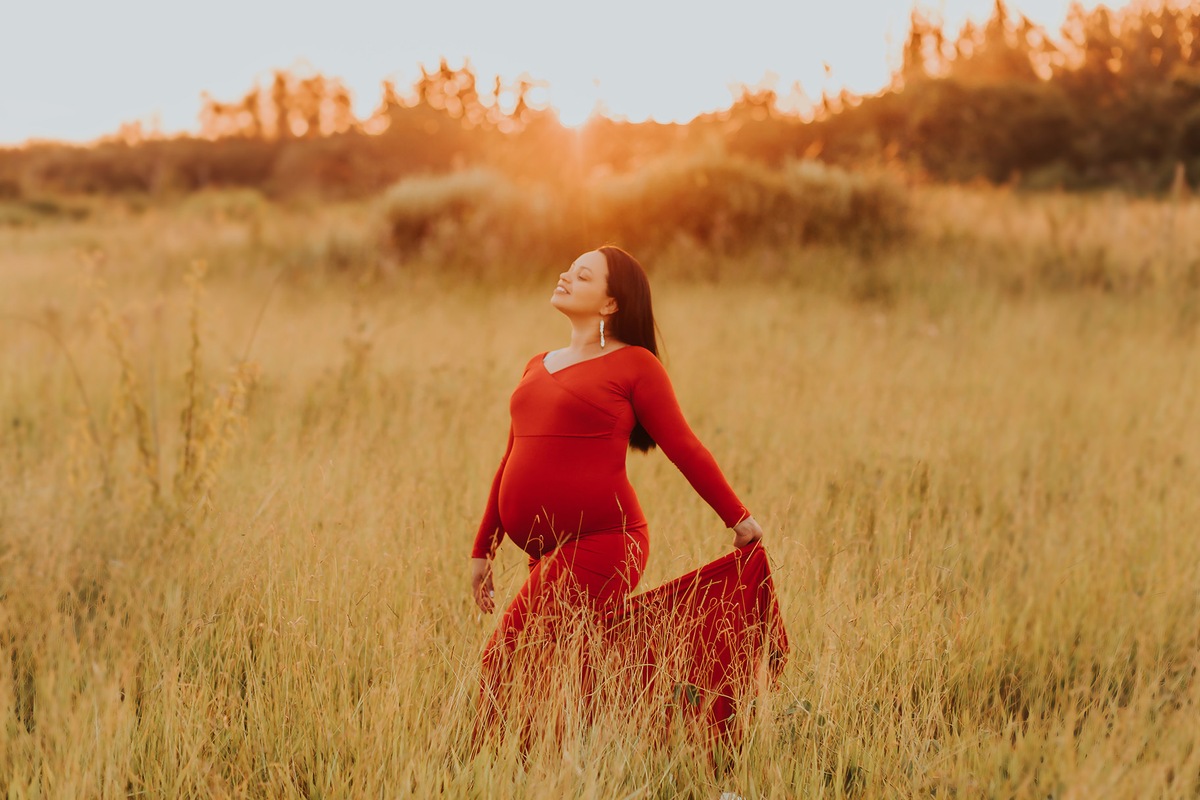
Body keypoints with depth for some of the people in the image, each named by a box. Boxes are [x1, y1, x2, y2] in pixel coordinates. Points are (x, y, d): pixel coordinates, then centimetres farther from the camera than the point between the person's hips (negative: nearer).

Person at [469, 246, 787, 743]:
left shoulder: (634, 365, 0)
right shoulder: (537, 367, 19)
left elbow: (684, 448, 1)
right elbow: (512, 461, 23)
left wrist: (738, 518, 1)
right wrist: (483, 550, 23)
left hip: (600, 545, -7)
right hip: (549, 554, 7)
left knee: (509, 662, -12)